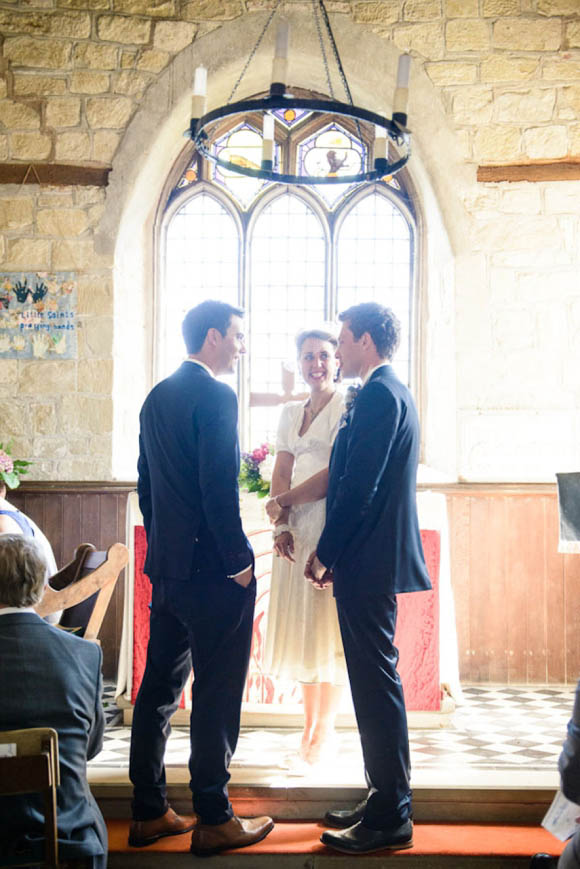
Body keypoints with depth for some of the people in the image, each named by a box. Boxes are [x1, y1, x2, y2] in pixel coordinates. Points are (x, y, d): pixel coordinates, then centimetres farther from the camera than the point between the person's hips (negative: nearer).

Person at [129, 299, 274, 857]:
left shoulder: (157, 396, 12)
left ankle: (149, 813, 23)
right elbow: (219, 488, -21)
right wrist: (238, 561, -13)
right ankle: (213, 821, 12)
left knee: (159, 686, 13)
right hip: (210, 568, -9)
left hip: (166, 565, 9)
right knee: (216, 695, 1)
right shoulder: (215, 396, -14)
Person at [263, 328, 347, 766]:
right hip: (296, 529, 7)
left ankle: (326, 730, 13)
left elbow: (336, 473, -13)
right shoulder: (291, 412, 15)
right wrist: (282, 527, -4)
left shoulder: (347, 407, -6)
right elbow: (281, 473, 10)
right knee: (299, 626, 10)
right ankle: (309, 726, 22)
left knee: (328, 625, 0)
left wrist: (282, 504, -8)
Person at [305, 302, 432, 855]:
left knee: (376, 685, -3)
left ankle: (390, 821, 7)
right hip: (376, 559, 10)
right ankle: (386, 802, 26)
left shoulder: (378, 396, -14)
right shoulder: (393, 393, 17)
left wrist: (324, 553, -11)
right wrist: (334, 552, 16)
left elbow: (359, 488, -20)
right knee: (375, 683, 15)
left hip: (367, 561, -10)